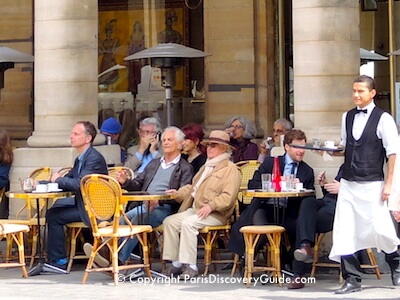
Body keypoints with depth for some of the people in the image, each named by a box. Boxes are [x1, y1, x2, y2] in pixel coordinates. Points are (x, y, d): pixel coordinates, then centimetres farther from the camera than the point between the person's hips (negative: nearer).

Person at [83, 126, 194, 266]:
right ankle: (106, 251, -43)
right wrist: (125, 181, 1)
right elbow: (138, 184, 25)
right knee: (123, 218, -26)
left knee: (138, 218, -33)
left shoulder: (185, 168, 7)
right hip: (144, 206, 6)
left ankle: (118, 260, -39)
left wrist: (159, 199, -23)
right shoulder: (154, 164, 29)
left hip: (164, 208, -6)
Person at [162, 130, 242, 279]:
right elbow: (193, 187, 31)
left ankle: (191, 266, -30)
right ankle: (176, 263, -11)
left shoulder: (230, 169, -3)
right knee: (169, 221, -11)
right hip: (194, 209, 9)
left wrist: (211, 206, -25)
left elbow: (228, 196, -14)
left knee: (188, 223, -32)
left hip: (215, 214, -9)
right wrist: (178, 193, 13)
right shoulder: (206, 167, 28)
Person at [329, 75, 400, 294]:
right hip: (348, 184, 5)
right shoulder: (347, 117, 10)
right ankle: (352, 280, 7)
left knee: (379, 229, -2)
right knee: (343, 232, -2)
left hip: (372, 185, -5)